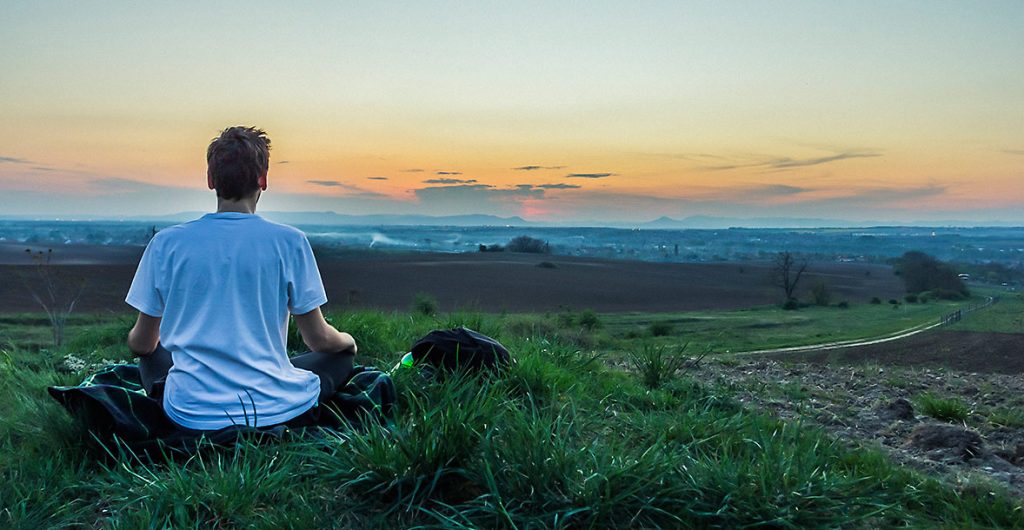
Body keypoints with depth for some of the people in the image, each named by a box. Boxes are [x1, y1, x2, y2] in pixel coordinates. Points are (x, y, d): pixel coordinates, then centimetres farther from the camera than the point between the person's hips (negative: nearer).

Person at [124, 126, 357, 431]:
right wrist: (348, 341, 23)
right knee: (341, 356, 24)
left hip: (192, 416, 2)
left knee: (152, 356, 33)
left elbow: (141, 344, 8)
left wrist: (136, 341, 34)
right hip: (275, 412, -2)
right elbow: (318, 339, -1)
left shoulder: (166, 243, -3)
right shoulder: (289, 242, -8)